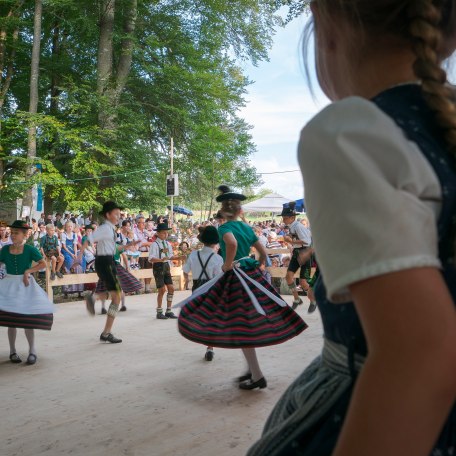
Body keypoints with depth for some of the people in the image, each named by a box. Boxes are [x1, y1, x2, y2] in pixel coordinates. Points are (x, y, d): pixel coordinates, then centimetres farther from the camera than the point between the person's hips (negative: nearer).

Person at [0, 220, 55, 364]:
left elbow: (43, 264, -6)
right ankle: (12, 351, 19)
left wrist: (28, 271, -14)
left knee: (28, 318, 2)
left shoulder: (29, 249, -7)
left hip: (25, 285, -2)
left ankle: (32, 350, 17)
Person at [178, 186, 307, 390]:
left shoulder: (225, 227, -11)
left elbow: (232, 243, -34)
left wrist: (227, 265, -20)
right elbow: (263, 252, 13)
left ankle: (257, 376, 4)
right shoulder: (247, 227, 9)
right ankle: (253, 369, 28)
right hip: (252, 277, 7)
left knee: (241, 328, 0)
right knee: (249, 324, 17)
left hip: (236, 279, -7)